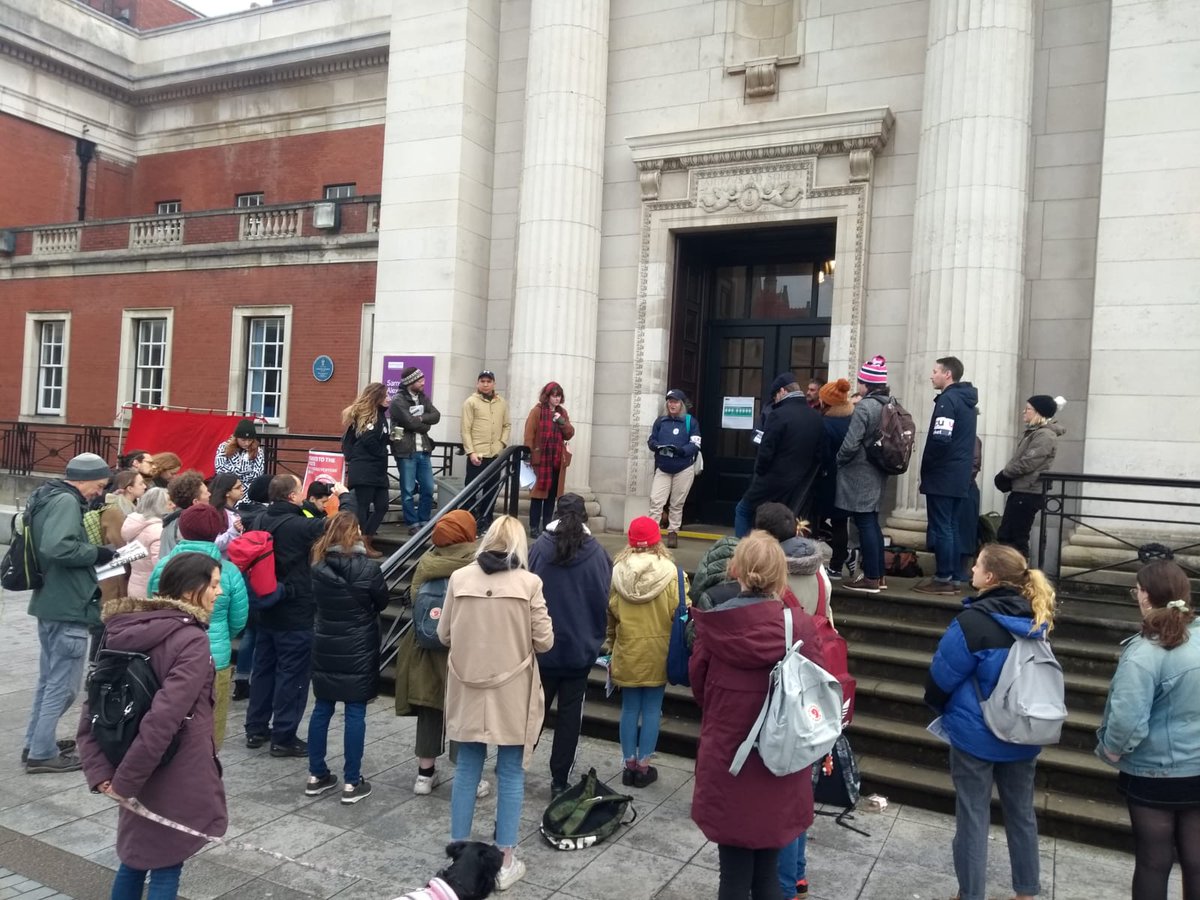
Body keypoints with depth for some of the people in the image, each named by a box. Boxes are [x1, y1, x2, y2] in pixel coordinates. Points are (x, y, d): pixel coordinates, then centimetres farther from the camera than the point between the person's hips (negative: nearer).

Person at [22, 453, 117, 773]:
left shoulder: (47, 497, 14)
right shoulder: (66, 502, -18)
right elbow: (57, 547, -32)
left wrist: (93, 558, 11)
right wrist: (98, 553, -17)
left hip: (49, 602, 10)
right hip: (67, 606, -10)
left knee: (49, 679, 20)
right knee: (63, 684, 0)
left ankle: (36, 743, 30)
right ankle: (42, 753, 9)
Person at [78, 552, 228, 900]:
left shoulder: (121, 632, 1)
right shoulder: (191, 640, -21)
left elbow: (94, 710, 0)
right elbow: (162, 720, -28)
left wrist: (100, 773, -2)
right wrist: (124, 781, -18)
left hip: (139, 775, 7)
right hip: (174, 780, -7)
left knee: (134, 860, 25)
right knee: (165, 869, 9)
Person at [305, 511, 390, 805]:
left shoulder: (318, 567, -4)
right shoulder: (368, 569, -16)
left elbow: (318, 602, 10)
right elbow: (383, 603, 0)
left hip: (325, 648, 4)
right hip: (357, 651, -4)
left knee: (321, 710, 14)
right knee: (355, 714, 3)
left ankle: (317, 776, 23)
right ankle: (351, 783, 8)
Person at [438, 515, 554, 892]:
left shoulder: (459, 578, -5)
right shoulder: (528, 582, -11)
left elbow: (444, 635, 3)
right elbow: (544, 641, -6)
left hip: (468, 690, 2)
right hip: (512, 695, -2)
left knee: (467, 770, 14)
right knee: (510, 774, 9)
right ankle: (505, 862, 17)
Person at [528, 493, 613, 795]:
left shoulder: (539, 547, -9)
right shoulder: (597, 553, -9)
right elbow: (604, 601, -5)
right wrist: (596, 638, 10)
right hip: (580, 648, 0)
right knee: (570, 713, 10)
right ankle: (560, 780, 16)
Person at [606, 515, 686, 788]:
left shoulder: (618, 571, -8)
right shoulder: (670, 572, -13)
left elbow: (610, 612, 0)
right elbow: (679, 612, -10)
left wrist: (610, 644, 14)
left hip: (627, 651, 2)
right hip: (658, 651, -1)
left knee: (630, 708, 13)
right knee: (652, 709, 10)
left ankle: (629, 764, 21)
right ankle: (643, 766, 17)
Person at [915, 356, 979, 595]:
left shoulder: (947, 399, -14)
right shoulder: (967, 401, 15)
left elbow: (940, 439, -23)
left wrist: (926, 467, -9)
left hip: (942, 476, -9)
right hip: (959, 476, 9)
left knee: (941, 528, -4)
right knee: (951, 527, 12)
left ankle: (943, 579, -1)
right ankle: (954, 577, 15)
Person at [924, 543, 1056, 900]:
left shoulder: (974, 621, -23)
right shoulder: (1036, 619, -3)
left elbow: (941, 675, -13)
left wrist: (940, 708, 7)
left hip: (975, 733, -6)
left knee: (973, 816, 7)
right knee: (1021, 812, 19)